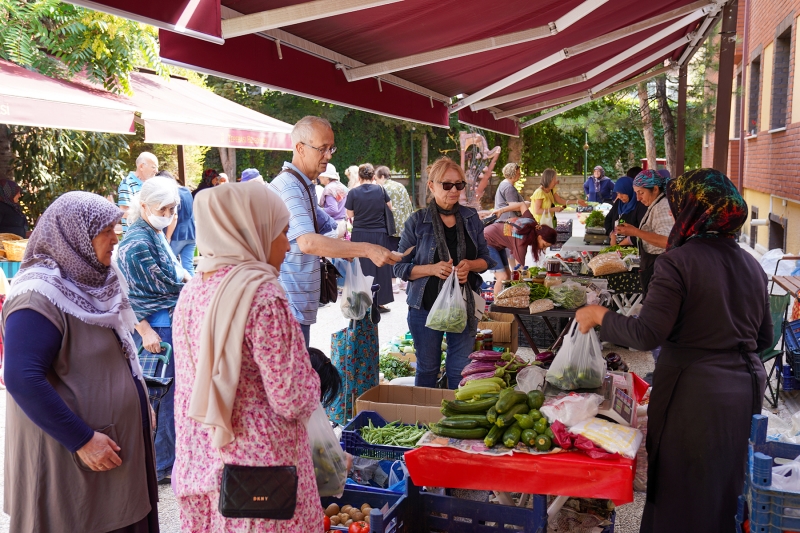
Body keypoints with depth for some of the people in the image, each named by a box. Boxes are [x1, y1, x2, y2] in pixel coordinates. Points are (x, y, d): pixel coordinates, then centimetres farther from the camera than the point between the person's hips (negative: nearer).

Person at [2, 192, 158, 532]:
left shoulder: (89, 283, 8)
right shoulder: (40, 298, -19)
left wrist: (140, 404, 15)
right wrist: (81, 440, -24)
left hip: (119, 440, 8)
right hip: (68, 457, -8)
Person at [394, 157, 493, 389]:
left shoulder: (471, 218, 4)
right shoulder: (417, 221, -5)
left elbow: (486, 259, 9)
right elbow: (400, 267, -4)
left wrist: (470, 265, -13)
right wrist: (432, 268, -20)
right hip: (426, 306, -2)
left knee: (460, 370, 8)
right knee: (427, 369, 13)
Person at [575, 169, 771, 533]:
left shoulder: (678, 261, -15)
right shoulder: (751, 265, 6)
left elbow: (647, 335, -21)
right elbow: (764, 338, 14)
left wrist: (600, 315, -8)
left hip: (693, 392, -7)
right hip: (747, 389, 7)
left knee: (681, 493, 9)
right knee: (727, 490, 24)